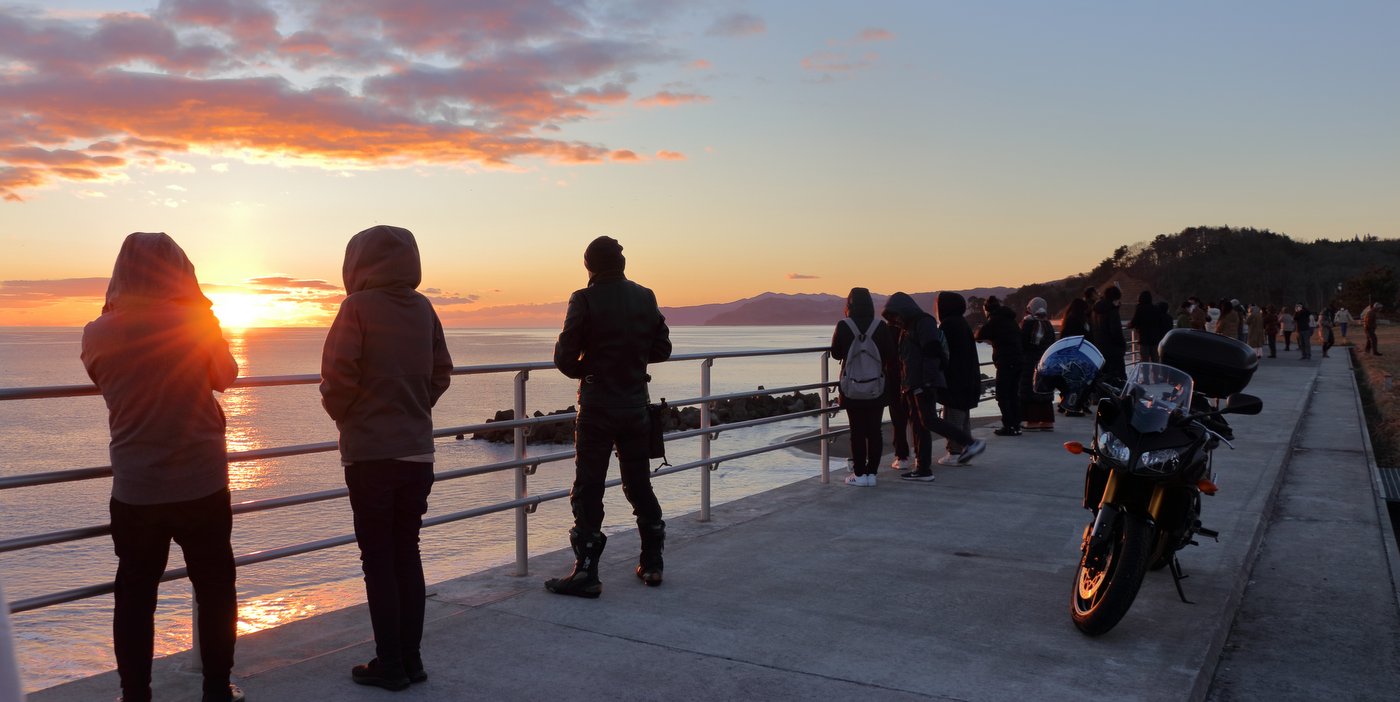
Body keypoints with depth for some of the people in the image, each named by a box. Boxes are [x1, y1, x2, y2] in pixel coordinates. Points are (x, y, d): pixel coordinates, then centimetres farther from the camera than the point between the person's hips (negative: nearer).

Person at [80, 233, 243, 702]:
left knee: (135, 596, 12)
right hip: (201, 485, -1)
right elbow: (225, 377, 5)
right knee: (215, 591, 12)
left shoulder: (98, 334, -5)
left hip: (133, 490, 2)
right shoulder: (197, 323, -10)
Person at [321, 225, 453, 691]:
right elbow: (441, 373, 10)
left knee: (378, 561, 4)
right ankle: (411, 658, 19)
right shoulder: (423, 308, 6)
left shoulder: (359, 306, -9)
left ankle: (390, 665, 9)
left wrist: (341, 414, 2)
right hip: (418, 451, 5)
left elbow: (338, 374, -16)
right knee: (407, 555, 13)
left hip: (370, 453, -5)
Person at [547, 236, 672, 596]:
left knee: (588, 489, 1)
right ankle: (652, 563, 23)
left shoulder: (585, 300, -11)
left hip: (597, 407, -5)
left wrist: (582, 371, 8)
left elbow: (565, 356, -12)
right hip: (636, 406, 5)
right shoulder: (645, 298, 3)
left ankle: (586, 573, 1)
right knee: (639, 485, 16)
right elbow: (662, 349, 8)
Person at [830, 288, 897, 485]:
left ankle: (859, 474, 7)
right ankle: (871, 473, 9)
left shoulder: (843, 326, -9)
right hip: (877, 388, 1)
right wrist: (893, 385, 8)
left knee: (857, 431, 5)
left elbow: (836, 353, 3)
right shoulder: (881, 326, -5)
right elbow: (891, 357, -1)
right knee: (874, 431, 8)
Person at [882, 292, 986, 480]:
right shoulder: (906, 328, 21)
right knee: (919, 426, 7)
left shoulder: (924, 322, -8)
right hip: (912, 386, 10)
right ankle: (923, 469, 9)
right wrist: (904, 387, 21)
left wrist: (928, 382, -24)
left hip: (924, 385, -10)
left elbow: (932, 353, -18)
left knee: (928, 420, -16)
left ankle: (970, 442, -9)